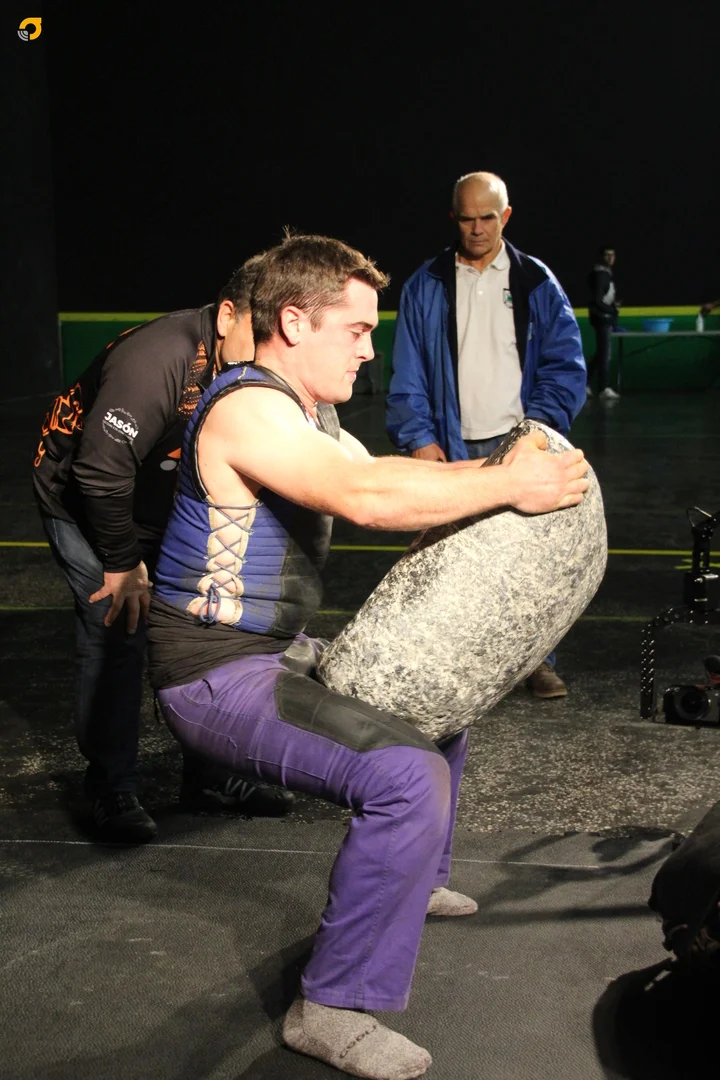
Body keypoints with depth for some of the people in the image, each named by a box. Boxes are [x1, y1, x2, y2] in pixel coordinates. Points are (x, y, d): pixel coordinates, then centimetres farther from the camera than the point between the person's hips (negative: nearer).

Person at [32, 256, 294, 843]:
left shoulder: (252, 374, -10)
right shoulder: (157, 359, -35)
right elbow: (101, 471, -32)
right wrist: (123, 563, -22)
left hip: (162, 505, 7)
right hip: (83, 503, -7)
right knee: (116, 633, -13)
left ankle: (209, 777, 15)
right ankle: (112, 789, 2)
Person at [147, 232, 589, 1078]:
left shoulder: (307, 416, 14)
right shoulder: (248, 408, -22)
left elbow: (382, 473, 13)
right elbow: (367, 499, -34)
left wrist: (488, 470, -4)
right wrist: (507, 486, -27)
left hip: (277, 654, 11)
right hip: (218, 678, -11)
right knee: (406, 771, -27)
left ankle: (417, 880, 44)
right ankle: (332, 1008, -15)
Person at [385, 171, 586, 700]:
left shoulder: (537, 283, 7)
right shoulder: (426, 286, 8)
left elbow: (566, 364, 4)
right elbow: (408, 374, 6)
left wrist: (538, 425, -8)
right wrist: (419, 437, -5)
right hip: (454, 448, 0)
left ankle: (537, 659, 12)